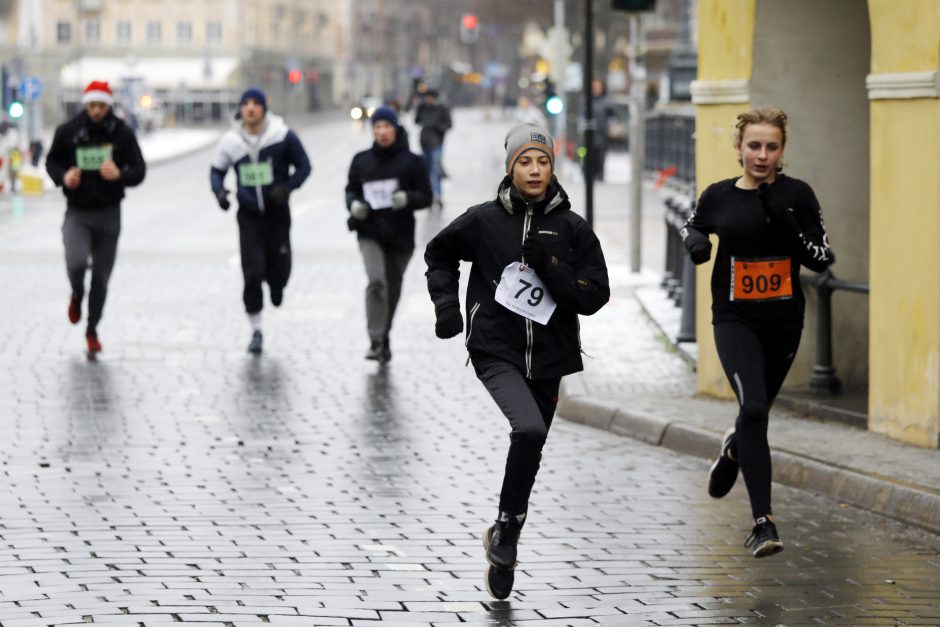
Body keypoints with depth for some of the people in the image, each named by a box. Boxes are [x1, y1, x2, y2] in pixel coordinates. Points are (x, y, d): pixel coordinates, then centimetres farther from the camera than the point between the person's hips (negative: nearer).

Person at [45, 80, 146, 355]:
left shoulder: (122, 133, -6)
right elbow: (52, 161, 10)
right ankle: (76, 296, 13)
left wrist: (120, 174, -27)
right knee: (76, 262, -24)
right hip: (77, 212, -1)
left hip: (108, 214, 1)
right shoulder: (67, 131, -4)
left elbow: (139, 171, -5)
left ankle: (92, 330, 29)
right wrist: (63, 177, -12)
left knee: (101, 278, 7)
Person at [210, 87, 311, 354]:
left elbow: (303, 166, 1)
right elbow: (217, 170, 12)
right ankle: (256, 331, 5)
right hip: (249, 215, 1)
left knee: (279, 269, 2)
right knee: (252, 273, -8)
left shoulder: (283, 136, -8)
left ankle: (276, 286, 44)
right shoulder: (231, 141, -2)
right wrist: (219, 190, -9)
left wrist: (286, 188, -15)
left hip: (277, 213, -1)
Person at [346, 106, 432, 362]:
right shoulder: (361, 161, 4)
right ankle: (376, 341, -20)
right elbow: (351, 190, 15)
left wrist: (407, 198, -21)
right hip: (370, 233, -1)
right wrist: (354, 204, -8)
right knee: (377, 281, -22)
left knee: (392, 288, 13)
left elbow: (426, 196, 0)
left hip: (400, 235, 1)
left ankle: (384, 338, 35)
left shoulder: (411, 161, -1)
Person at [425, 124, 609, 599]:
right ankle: (508, 530, -8)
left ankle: (502, 545, 34)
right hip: (496, 351, -3)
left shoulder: (573, 229, -1)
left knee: (529, 452, 13)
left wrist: (550, 265, -17)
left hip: (548, 359, 3)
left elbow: (595, 297, -5)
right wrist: (446, 303, 3)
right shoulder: (484, 220, -2)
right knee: (529, 429, -27)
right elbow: (439, 254, 16)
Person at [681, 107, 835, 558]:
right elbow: (693, 226, 17)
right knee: (753, 408, -21)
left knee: (757, 410, 18)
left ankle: (733, 450, 56)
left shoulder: (797, 194, -6)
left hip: (783, 321, 2)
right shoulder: (719, 196, -4)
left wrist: (789, 227, -22)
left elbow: (822, 259, -6)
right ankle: (763, 522, -20)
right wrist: (695, 241, -6)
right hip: (735, 320, -2)